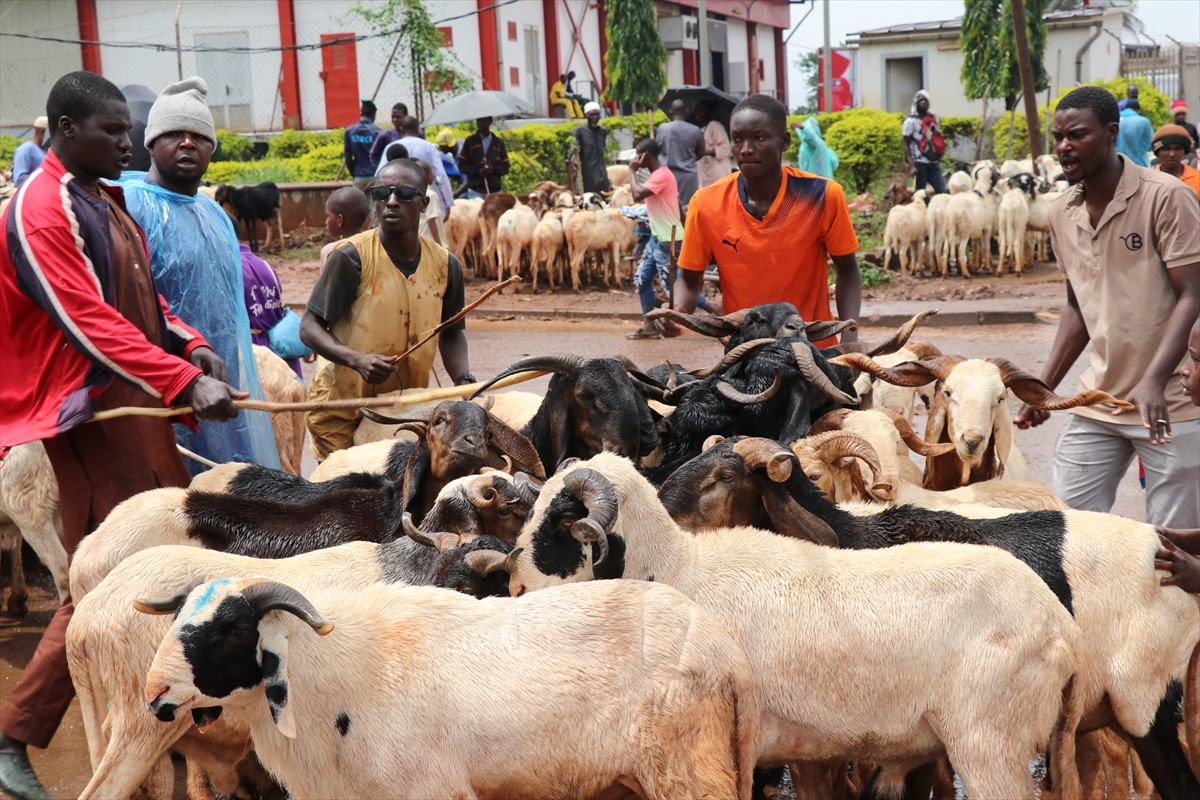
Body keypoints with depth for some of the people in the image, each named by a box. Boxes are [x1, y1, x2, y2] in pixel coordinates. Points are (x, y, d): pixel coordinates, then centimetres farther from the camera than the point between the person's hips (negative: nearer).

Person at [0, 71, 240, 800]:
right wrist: (184, 381, -31)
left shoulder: (104, 199, 15)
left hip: (139, 401, 9)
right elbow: (91, 324, -24)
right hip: (93, 411, -9)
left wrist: (192, 346, 1)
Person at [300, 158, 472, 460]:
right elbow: (310, 327, -9)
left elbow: (452, 333, 16)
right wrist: (356, 360, -25)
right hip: (342, 411, -4)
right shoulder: (351, 257, -12)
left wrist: (462, 378, -3)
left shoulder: (445, 265, 1)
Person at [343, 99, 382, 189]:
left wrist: (354, 174, 12)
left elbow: (347, 157, 2)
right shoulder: (378, 132, -7)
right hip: (375, 175, -3)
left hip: (359, 177, 3)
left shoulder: (349, 131, 3)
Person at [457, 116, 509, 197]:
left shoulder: (499, 143, 11)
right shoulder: (470, 141, 7)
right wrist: (477, 171, -11)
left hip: (494, 191, 1)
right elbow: (462, 165, 5)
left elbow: (505, 168, 11)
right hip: (475, 191, -1)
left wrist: (494, 168, -10)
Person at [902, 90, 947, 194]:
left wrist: (939, 157, 15)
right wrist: (911, 165, -17)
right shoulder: (911, 121, -4)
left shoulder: (934, 118, 14)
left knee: (943, 192, -3)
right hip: (920, 163, -5)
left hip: (934, 162, 5)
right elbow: (906, 145, -7)